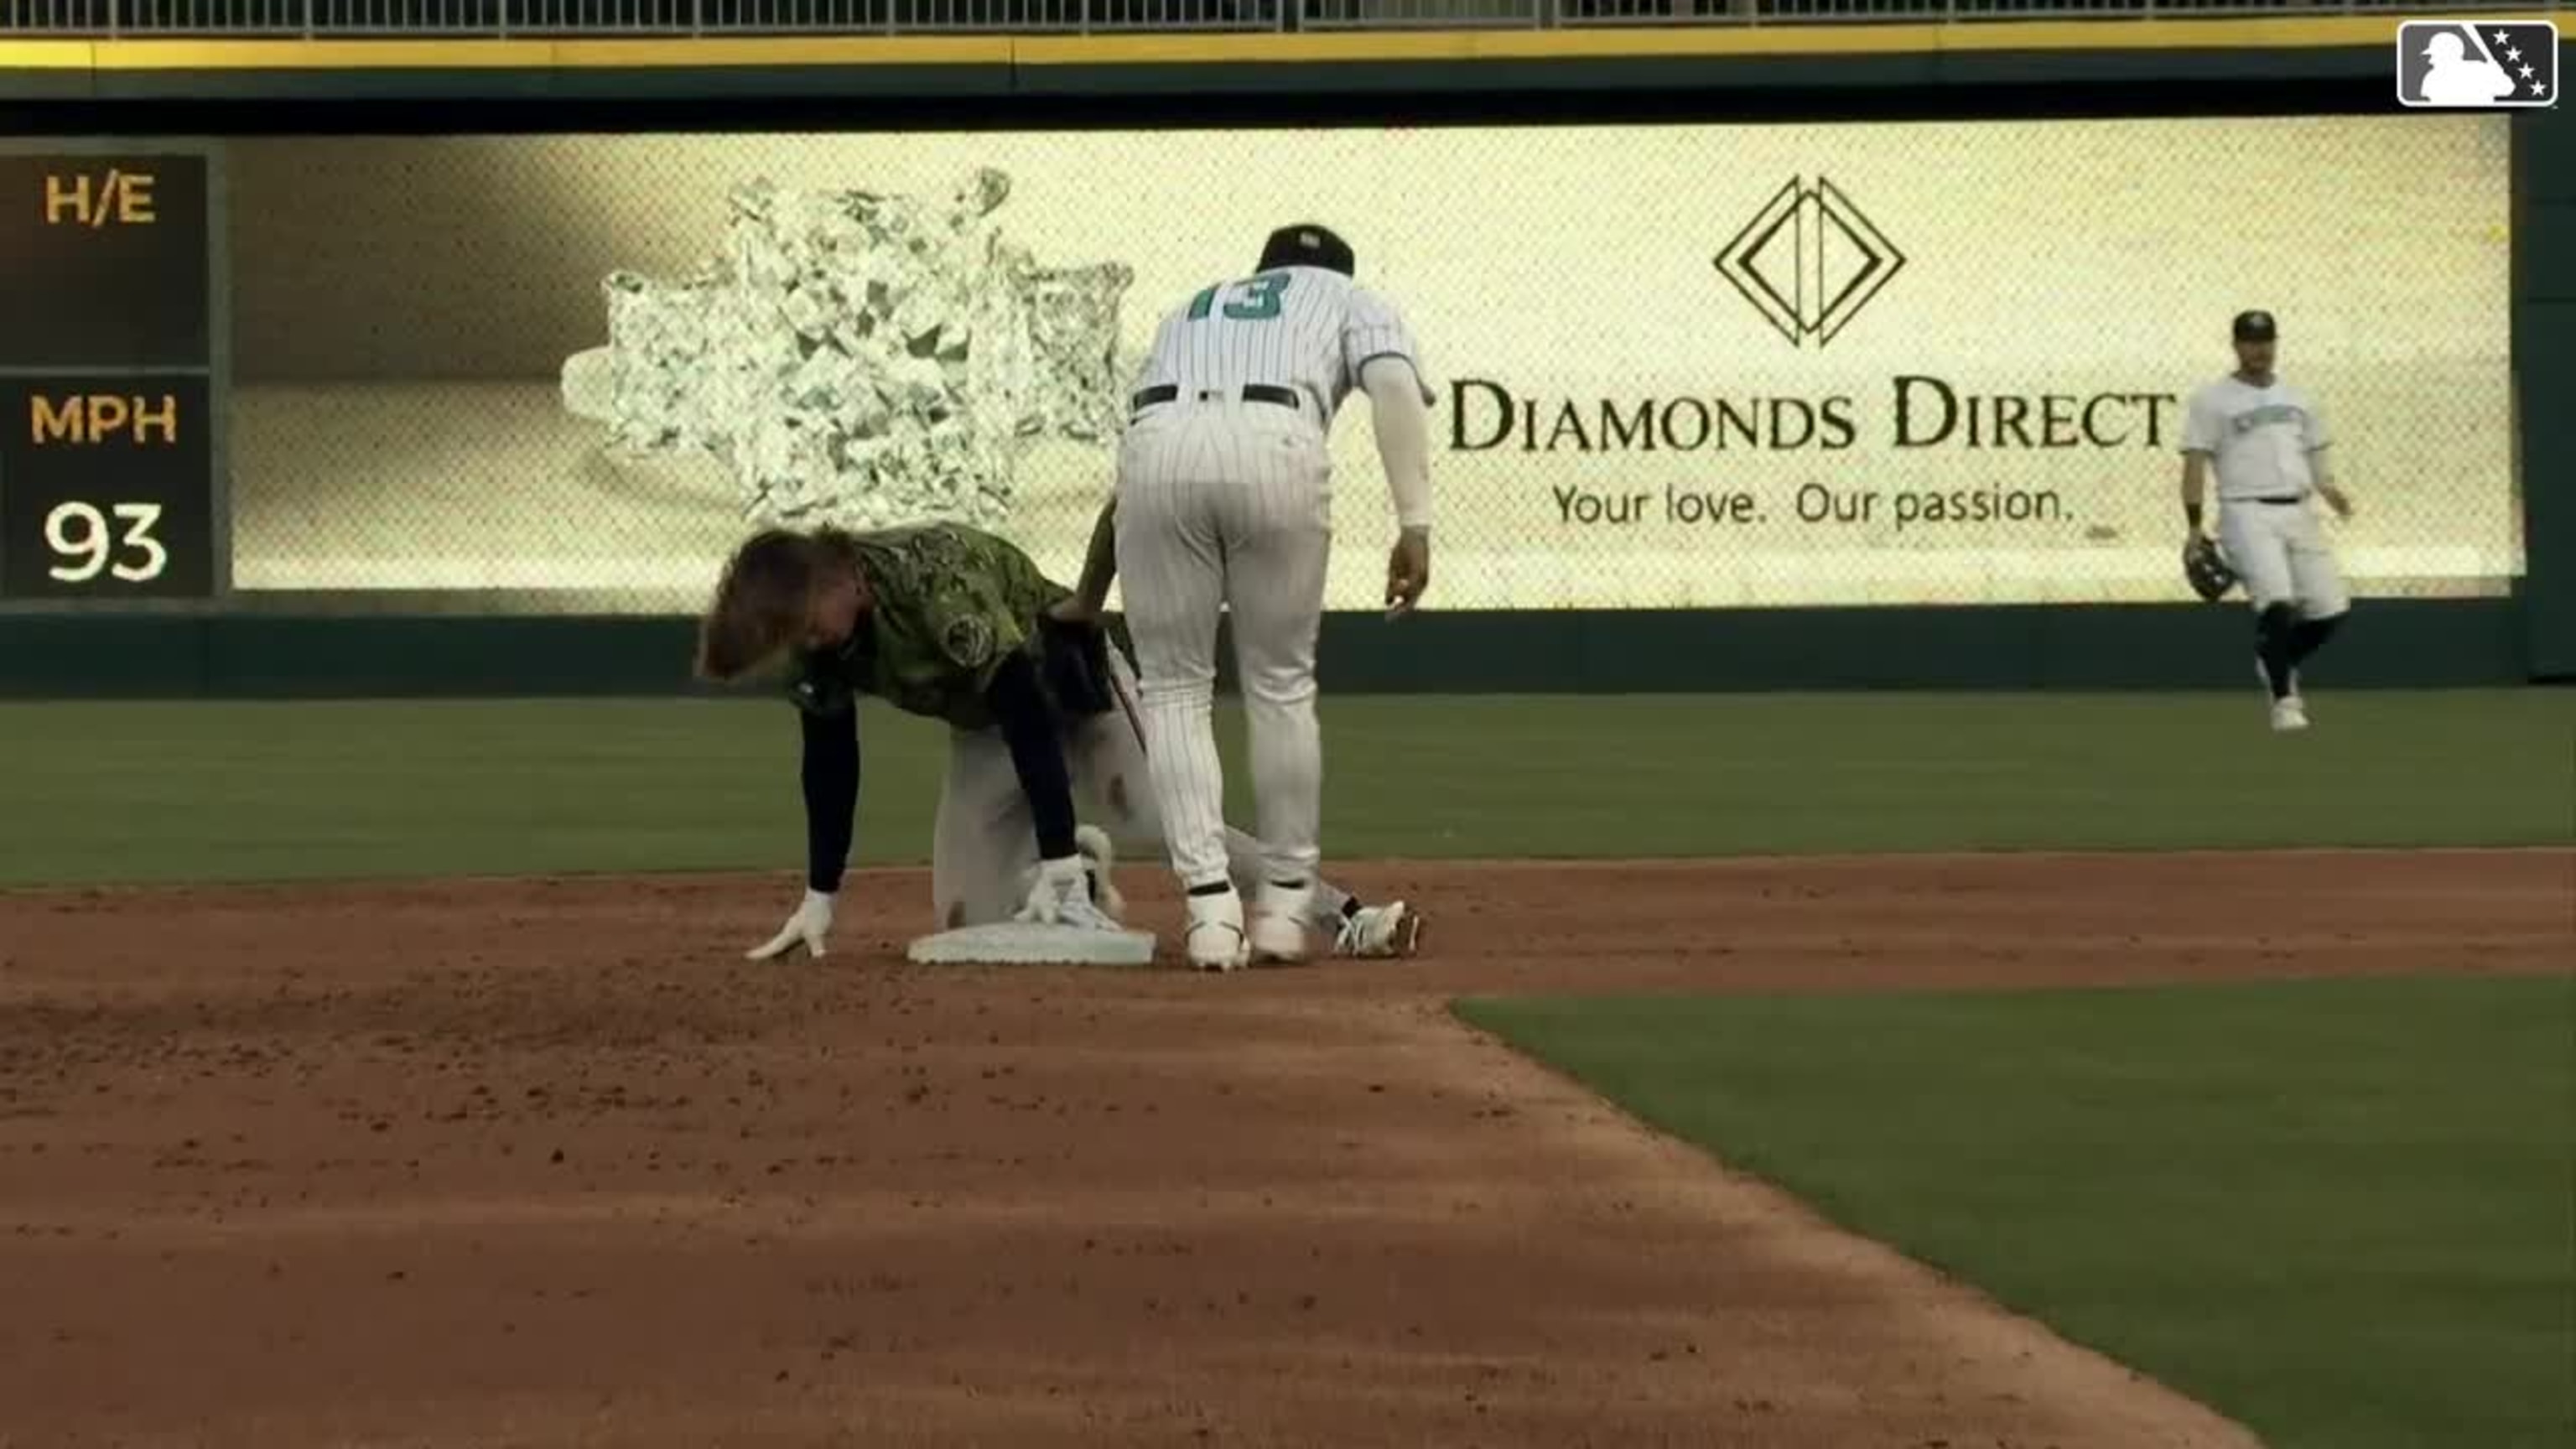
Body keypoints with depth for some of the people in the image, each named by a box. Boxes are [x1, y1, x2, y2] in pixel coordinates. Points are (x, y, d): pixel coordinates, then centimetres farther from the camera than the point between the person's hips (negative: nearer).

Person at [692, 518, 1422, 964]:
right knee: (968, 926, -7)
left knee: (1152, 820, -30)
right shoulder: (816, 643, -15)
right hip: (983, 730, 6)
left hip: (1070, 679, -6)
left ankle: (1342, 916, -30)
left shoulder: (933, 581, -36)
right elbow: (829, 764, -4)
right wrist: (818, 900, -4)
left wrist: (1057, 862, -39)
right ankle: (1072, 865, 20)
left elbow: (1030, 718, -37)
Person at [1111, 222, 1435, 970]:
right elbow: (1396, 386, 7)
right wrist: (1415, 524, 1)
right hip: (1276, 444, -2)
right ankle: (1285, 905, 19)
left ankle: (1211, 904, 0)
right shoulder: (1350, 298, 31)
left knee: (1174, 687, 11)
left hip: (1157, 439, 2)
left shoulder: (1188, 311, 40)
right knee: (1280, 683, 14)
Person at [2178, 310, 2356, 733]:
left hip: (2299, 513, 5)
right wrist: (2195, 529, -10)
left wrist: (2330, 492, -1)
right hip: (2247, 513, -5)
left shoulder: (2297, 399, 19)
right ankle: (2283, 700, -10)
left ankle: (2277, 664, 28)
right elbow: (2195, 464, -2)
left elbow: (2315, 457, 20)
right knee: (2277, 603, -22)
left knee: (2330, 608, 0)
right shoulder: (2211, 400, 3)